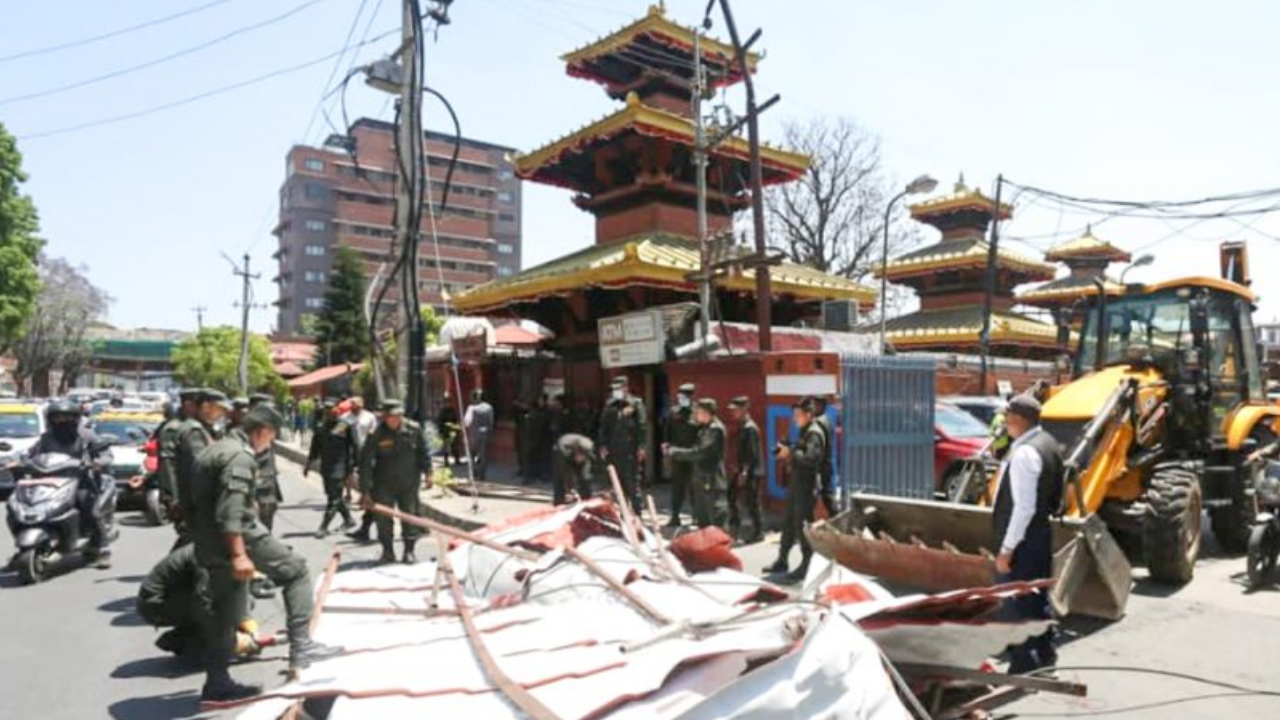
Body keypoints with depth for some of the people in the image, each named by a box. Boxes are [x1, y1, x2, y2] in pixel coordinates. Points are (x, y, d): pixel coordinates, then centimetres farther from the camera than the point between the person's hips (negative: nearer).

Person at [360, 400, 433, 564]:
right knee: (383, 519, 3)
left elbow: (423, 452, 7)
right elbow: (365, 464, -12)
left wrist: (427, 472, 4)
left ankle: (409, 551, 18)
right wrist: (365, 491, -14)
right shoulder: (376, 435, -14)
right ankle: (387, 552, 20)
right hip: (384, 484, -1)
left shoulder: (413, 429, -7)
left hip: (409, 483, 1)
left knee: (410, 516, 5)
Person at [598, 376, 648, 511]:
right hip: (614, 450, 5)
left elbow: (643, 426, -8)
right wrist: (602, 445, 8)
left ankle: (636, 511, 0)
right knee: (618, 482, 11)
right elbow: (604, 427, 14)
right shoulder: (610, 405, 12)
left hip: (630, 450, -5)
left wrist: (642, 446, -13)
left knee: (633, 482, -4)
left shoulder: (636, 404, -2)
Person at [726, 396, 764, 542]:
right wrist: (738, 467, 17)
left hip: (751, 472, -10)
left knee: (751, 503, -1)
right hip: (742, 470, 10)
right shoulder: (742, 427, 10)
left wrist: (744, 472, -23)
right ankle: (734, 525, 25)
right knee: (731, 495, 13)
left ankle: (757, 532, 12)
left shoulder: (750, 428, -19)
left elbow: (752, 454, -22)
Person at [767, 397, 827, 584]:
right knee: (788, 523, 15)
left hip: (806, 486, -9)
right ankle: (782, 561, 25)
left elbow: (811, 458, -28)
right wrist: (788, 455, 3)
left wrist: (790, 453, -22)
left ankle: (807, 566, 9)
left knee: (802, 526, -2)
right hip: (796, 483, 9)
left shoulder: (815, 434, -14)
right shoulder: (804, 432, 15)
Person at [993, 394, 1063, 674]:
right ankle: (1044, 653, 36)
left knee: (1017, 603, 0)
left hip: (1023, 539, -10)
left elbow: (1024, 506, -26)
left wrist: (1006, 549, -21)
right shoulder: (1048, 443, 7)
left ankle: (1023, 665, 9)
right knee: (1037, 597, 22)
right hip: (1042, 533, 10)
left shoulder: (1024, 453, -24)